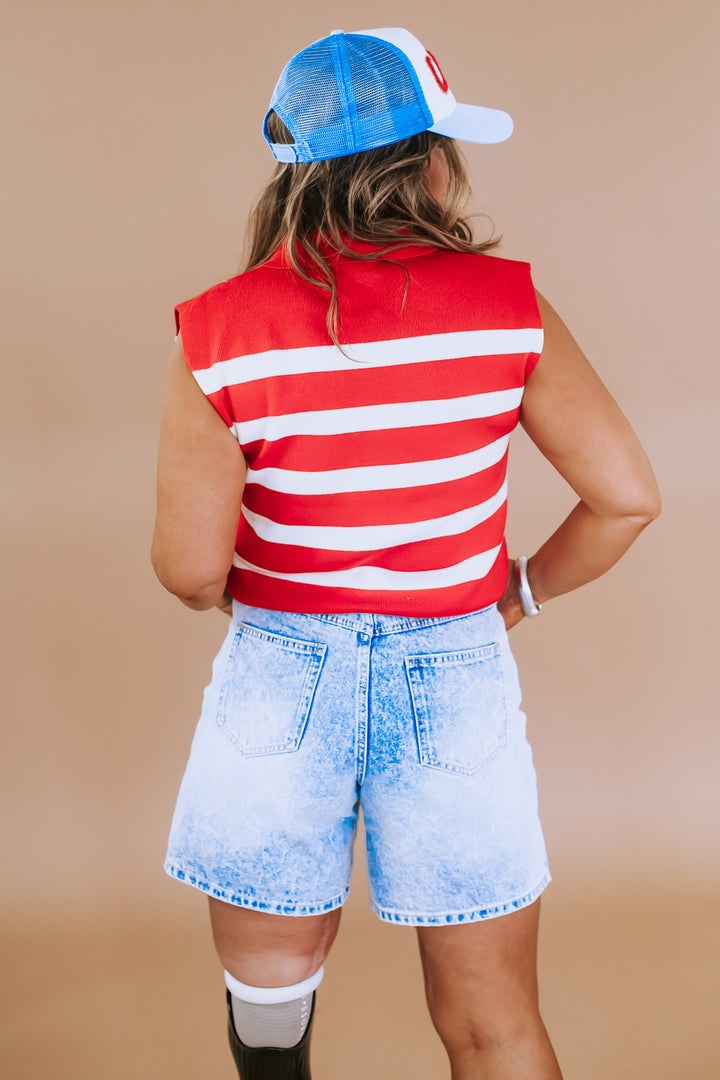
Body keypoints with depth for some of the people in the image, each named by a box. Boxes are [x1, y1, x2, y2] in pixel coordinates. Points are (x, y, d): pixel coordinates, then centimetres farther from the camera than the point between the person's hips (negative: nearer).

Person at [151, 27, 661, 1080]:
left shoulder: (220, 334, -11)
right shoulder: (506, 306, -9)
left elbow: (191, 571, -12)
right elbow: (626, 496, -7)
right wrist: (519, 591, 9)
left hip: (281, 677, 0)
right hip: (458, 678, 1)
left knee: (270, 990, 25)